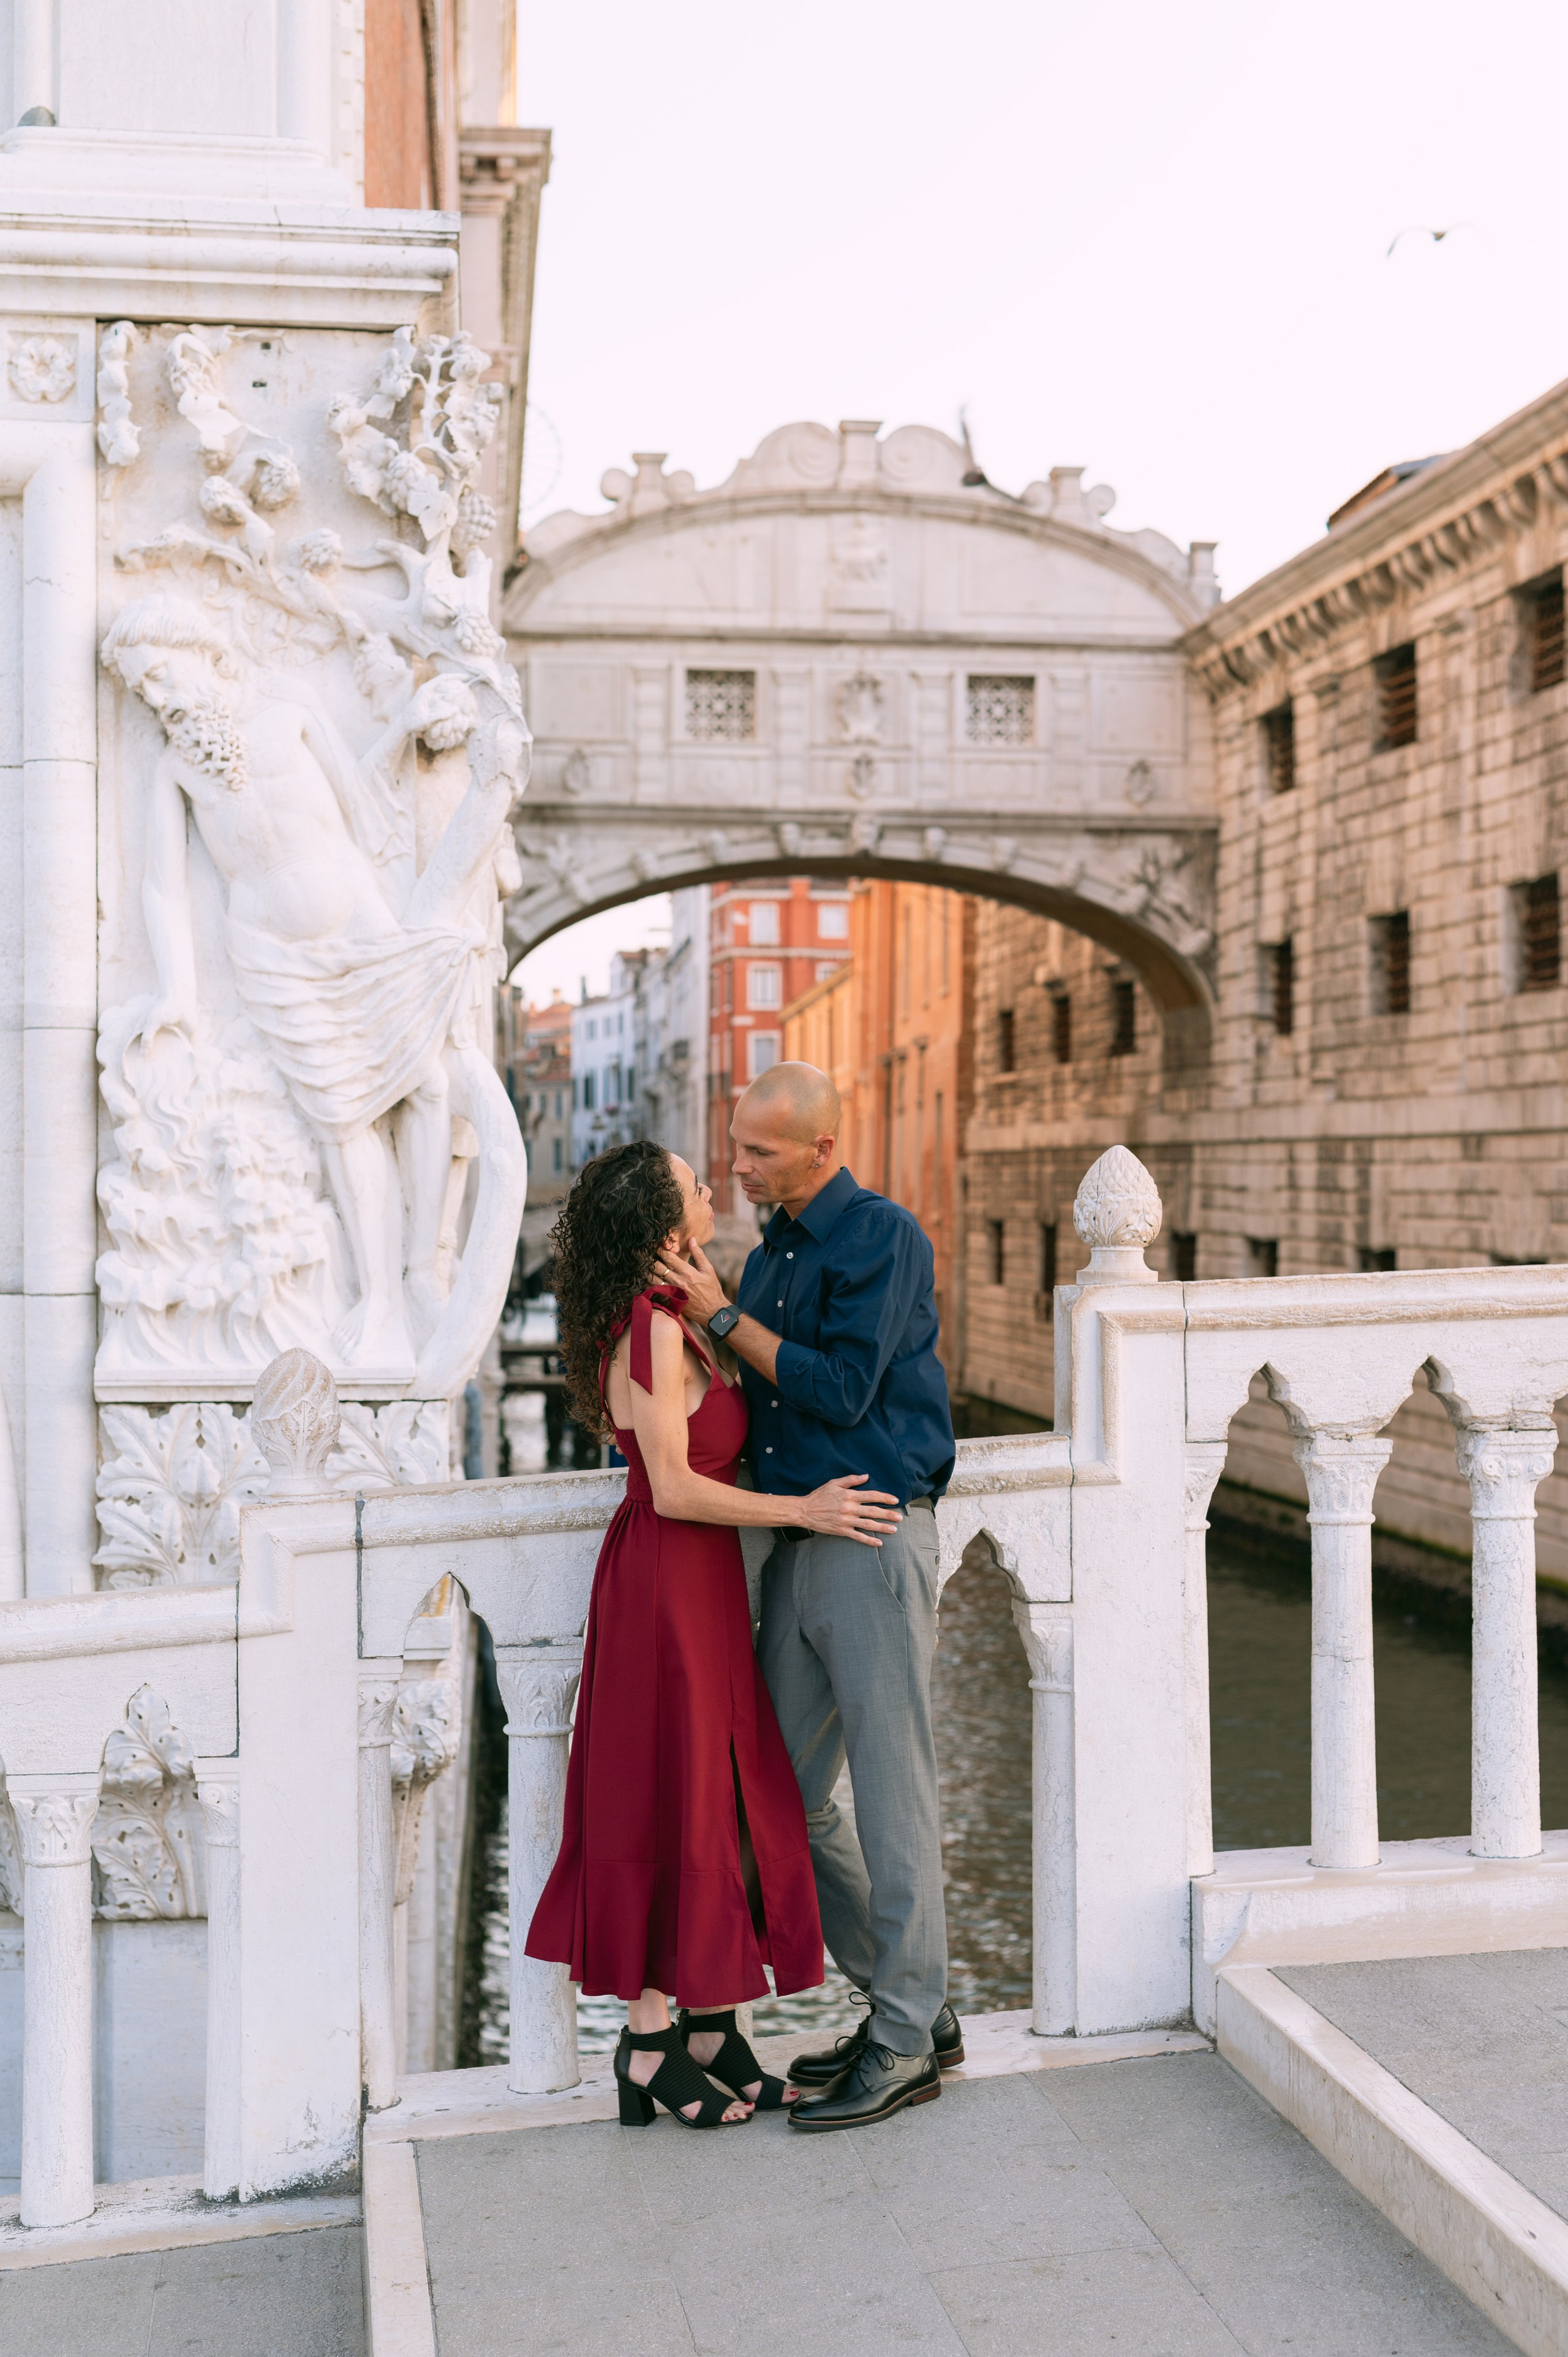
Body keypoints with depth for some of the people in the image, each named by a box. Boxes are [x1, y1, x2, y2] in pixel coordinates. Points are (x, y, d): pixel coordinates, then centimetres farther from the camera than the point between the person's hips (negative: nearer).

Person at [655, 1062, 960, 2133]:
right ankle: (915, 2004, 25)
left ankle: (906, 2045, 12)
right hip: (796, 1545, 9)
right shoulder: (771, 1253, 15)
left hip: (875, 1540, -8)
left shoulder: (884, 1236, -8)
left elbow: (840, 1391, -16)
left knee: (892, 1793, -1)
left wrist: (724, 1317, -11)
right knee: (788, 1796, 11)